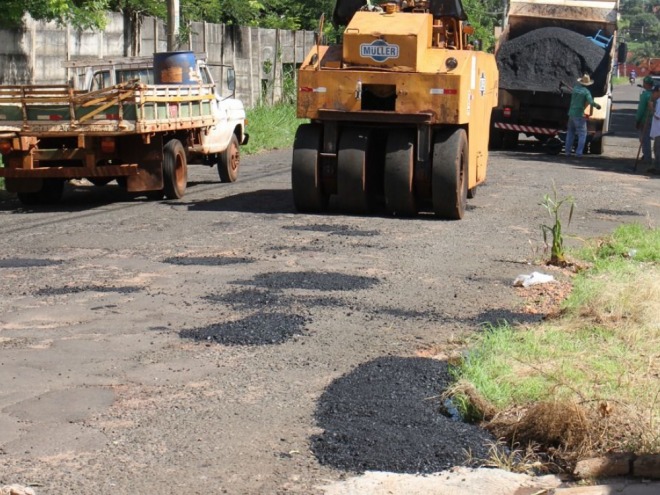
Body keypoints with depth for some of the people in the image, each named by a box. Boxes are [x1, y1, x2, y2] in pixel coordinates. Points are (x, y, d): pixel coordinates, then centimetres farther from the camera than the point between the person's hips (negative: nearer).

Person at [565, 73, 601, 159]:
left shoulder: (575, 88, 5)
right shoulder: (586, 91, -10)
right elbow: (591, 102, -21)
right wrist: (597, 105, -4)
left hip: (571, 113, 6)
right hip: (580, 115, -6)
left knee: (570, 133, 16)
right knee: (582, 134, 1)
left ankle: (567, 152, 13)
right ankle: (578, 153, -8)